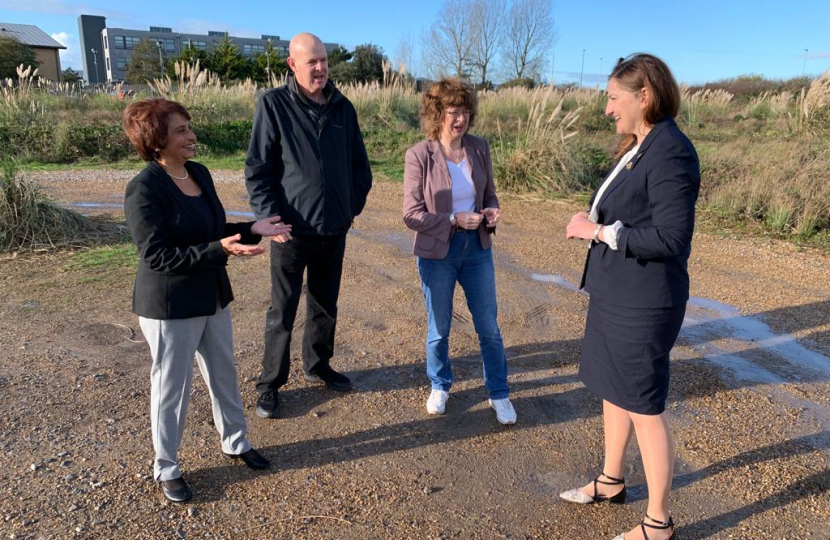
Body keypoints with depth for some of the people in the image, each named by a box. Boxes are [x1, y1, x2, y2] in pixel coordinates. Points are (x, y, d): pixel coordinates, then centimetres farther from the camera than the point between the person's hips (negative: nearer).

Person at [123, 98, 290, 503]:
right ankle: (166, 469, 31)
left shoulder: (199, 173, 3)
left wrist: (253, 230, -3)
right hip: (169, 306, -7)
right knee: (171, 389, 9)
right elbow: (157, 256, -24)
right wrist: (221, 250, -31)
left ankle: (236, 443, 41)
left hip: (212, 297, 7)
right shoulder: (144, 190, -20)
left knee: (223, 373, 20)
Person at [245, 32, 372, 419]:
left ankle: (318, 366, 37)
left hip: (335, 229, 4)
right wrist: (271, 218, -13)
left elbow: (359, 163, 14)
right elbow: (256, 169, -7)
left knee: (325, 307, 17)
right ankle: (270, 383, 23)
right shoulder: (273, 104, -7)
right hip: (291, 230, -4)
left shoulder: (343, 107, 5)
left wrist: (355, 204, 7)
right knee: (282, 313, 6)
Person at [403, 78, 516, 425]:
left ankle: (499, 393, 30)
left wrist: (492, 211, -12)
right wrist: (454, 220, -23)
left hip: (477, 249, 3)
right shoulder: (419, 155, -13)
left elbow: (489, 194, 10)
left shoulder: (479, 148, -1)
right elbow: (411, 214, -13)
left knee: (489, 328, 11)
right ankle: (440, 387, 39)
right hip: (437, 253, -3)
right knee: (438, 329, 14)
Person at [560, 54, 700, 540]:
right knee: (613, 390, 22)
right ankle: (612, 482, 43)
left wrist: (599, 231, -18)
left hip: (643, 304, -10)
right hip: (617, 295, 10)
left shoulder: (670, 152, -19)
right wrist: (594, 223, 3)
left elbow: (670, 238, -23)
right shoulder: (639, 147, 10)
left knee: (645, 408, 4)